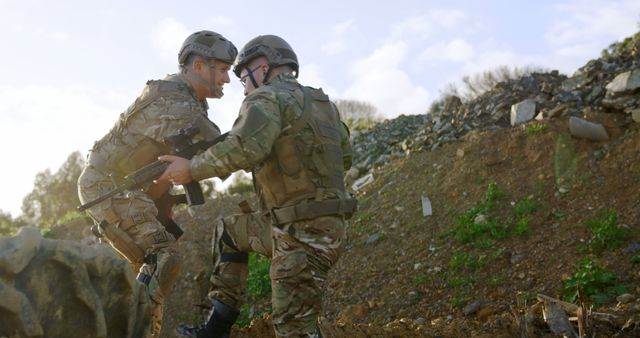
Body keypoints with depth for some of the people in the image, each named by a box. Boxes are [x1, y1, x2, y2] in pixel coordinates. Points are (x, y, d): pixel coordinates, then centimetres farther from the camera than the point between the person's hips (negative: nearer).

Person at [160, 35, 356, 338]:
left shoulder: (268, 98, -9)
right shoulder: (321, 102, 17)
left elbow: (244, 148, -27)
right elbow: (344, 157, 23)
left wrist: (192, 169, -16)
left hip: (304, 233, -9)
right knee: (229, 231, 22)